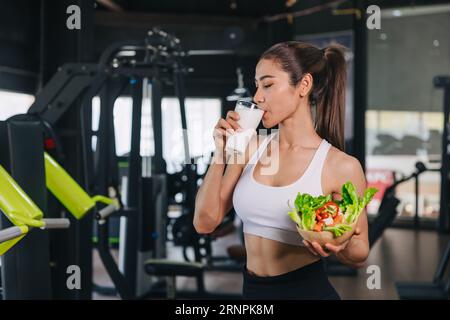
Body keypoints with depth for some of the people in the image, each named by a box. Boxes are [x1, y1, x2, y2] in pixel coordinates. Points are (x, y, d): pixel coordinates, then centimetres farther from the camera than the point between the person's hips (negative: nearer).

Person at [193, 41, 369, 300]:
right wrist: (221, 153, -10)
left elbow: (359, 256, -4)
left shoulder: (342, 166, -13)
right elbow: (205, 223, -2)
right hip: (252, 289, 4)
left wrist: (339, 245, -26)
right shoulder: (251, 148, -1)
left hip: (307, 289, -4)